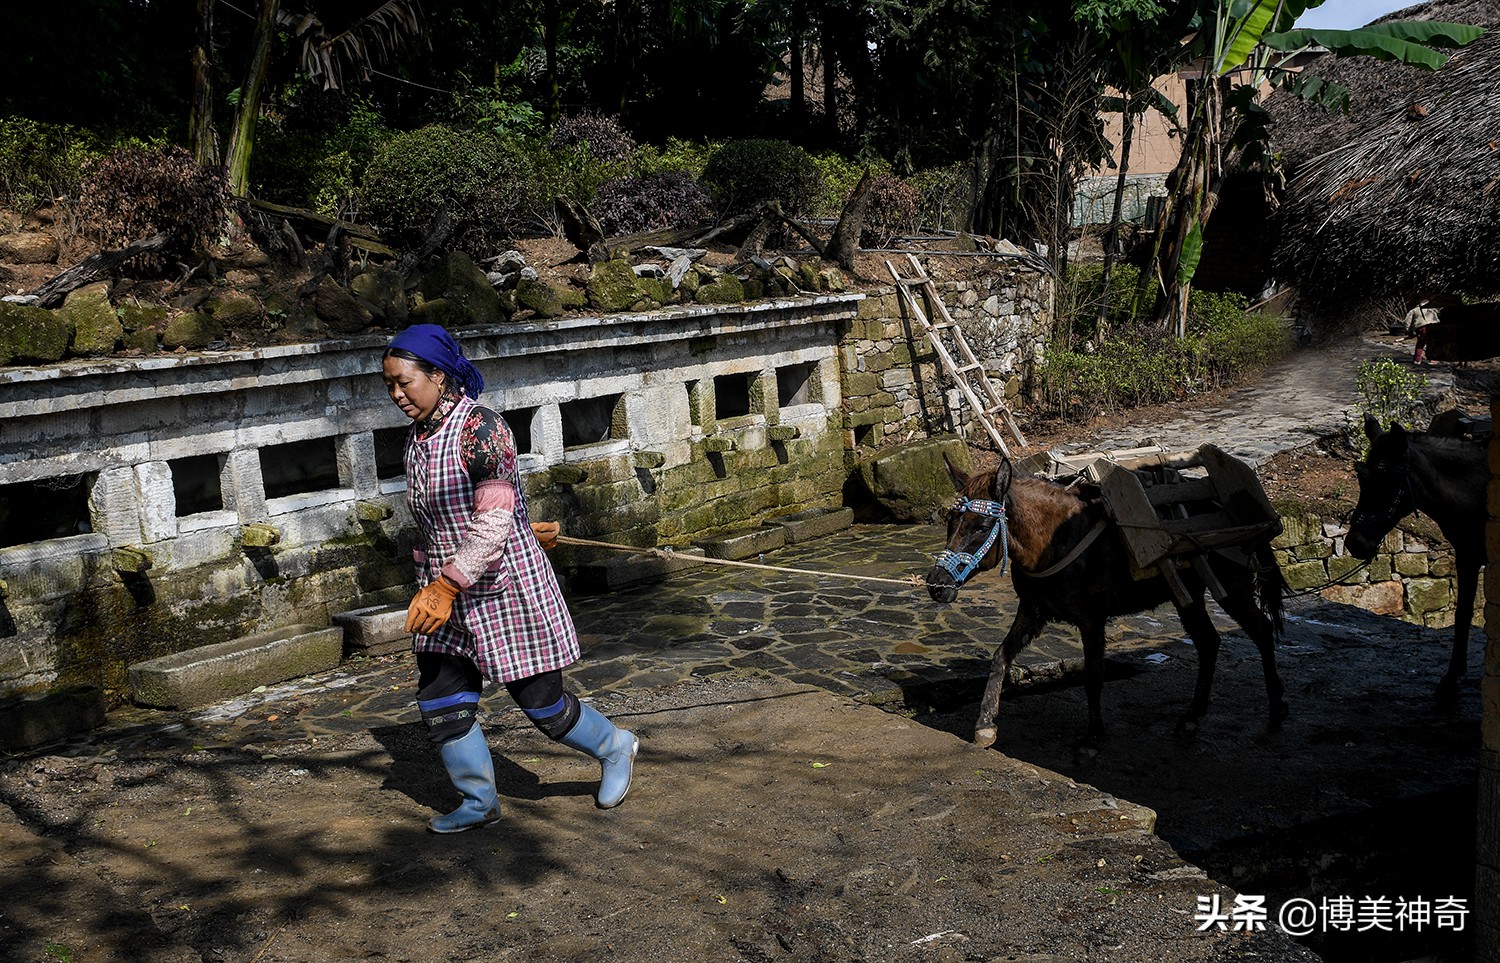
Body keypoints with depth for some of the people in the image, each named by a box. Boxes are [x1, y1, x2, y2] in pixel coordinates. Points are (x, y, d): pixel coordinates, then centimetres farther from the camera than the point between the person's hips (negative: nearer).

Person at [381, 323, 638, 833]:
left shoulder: (479, 427, -19)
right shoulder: (418, 435, 6)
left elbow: (494, 519, -24)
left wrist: (446, 586, -27)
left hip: (503, 586, -7)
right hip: (443, 589, 8)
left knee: (542, 702, 4)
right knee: (440, 704, 5)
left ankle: (615, 747, 31)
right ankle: (479, 802, 23)